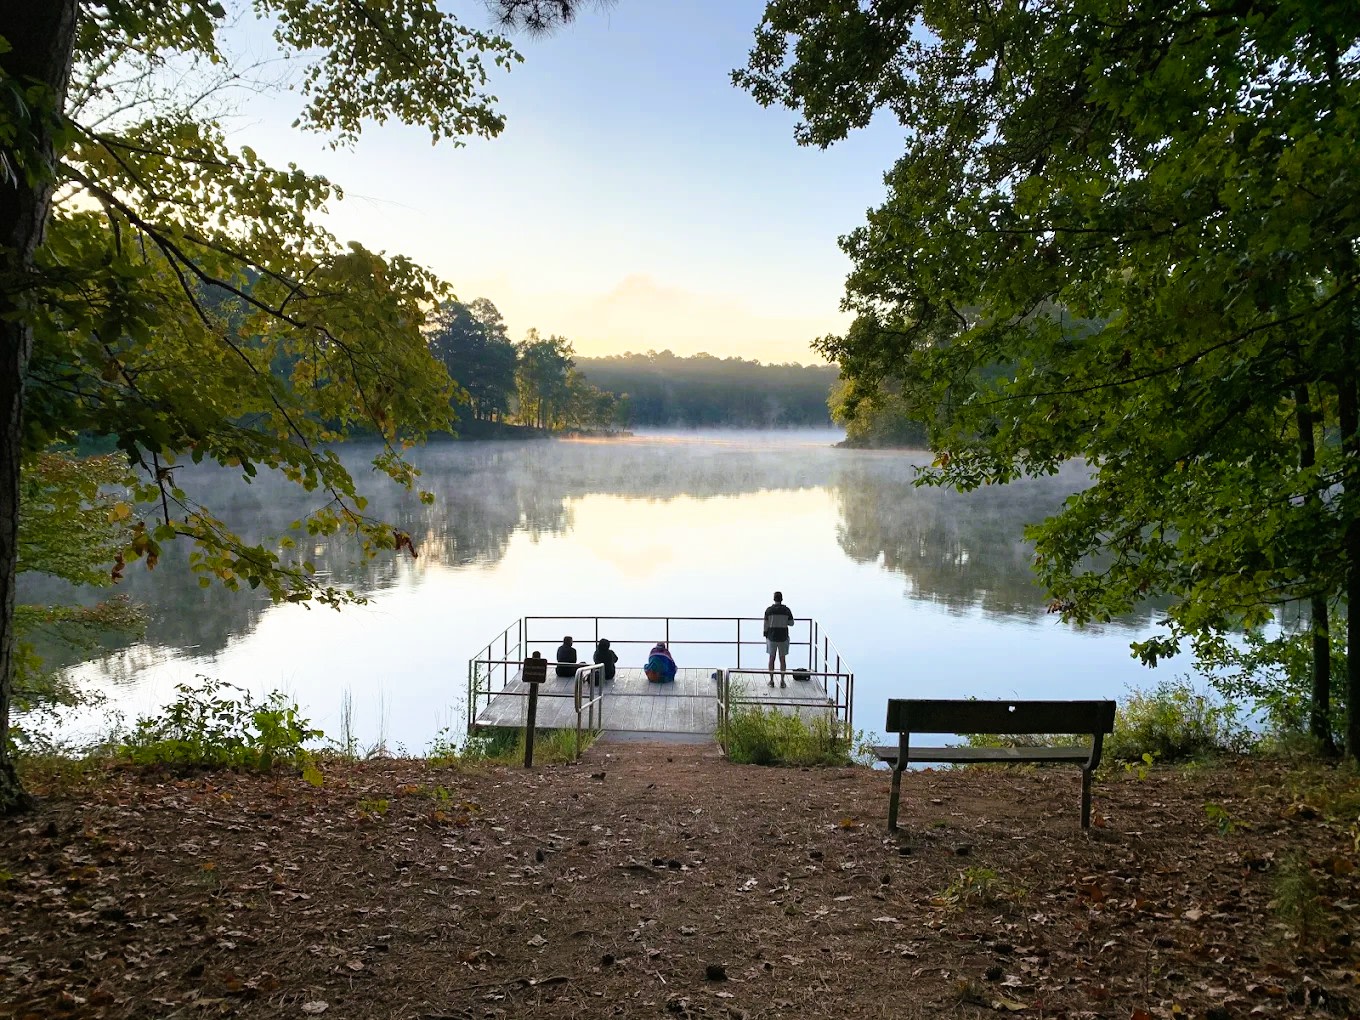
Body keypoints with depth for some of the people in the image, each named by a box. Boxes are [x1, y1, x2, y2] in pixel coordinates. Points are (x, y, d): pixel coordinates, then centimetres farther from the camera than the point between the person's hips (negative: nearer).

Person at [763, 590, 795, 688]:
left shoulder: (769, 610, -7)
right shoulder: (787, 610, -6)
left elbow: (766, 625, -4)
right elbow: (791, 623, 1)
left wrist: (766, 637, 6)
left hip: (772, 637, 0)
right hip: (783, 638, 0)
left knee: (772, 658, 10)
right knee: (782, 659, 8)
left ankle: (771, 680, 11)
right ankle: (782, 681, 8)